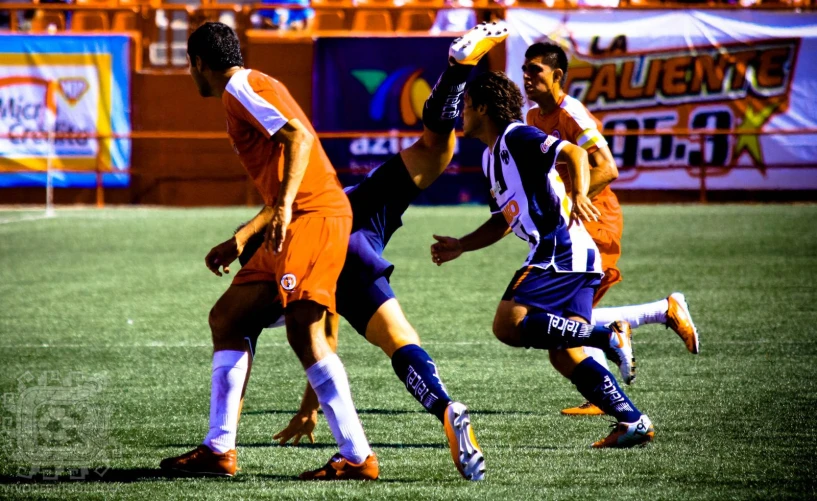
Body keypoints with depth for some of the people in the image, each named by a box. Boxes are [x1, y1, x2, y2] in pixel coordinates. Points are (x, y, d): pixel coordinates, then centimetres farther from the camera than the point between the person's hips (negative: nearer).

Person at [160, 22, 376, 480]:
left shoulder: (240, 89, -4)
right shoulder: (248, 91, 27)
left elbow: (299, 136, -20)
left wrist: (284, 207, -30)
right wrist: (239, 242, 41)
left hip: (313, 216, -11)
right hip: (298, 219, 11)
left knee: (305, 331, -20)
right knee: (227, 319, 13)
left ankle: (358, 457, -24)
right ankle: (219, 450, 13)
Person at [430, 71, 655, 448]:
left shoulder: (516, 136, -7)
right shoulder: (491, 157, 23)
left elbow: (574, 153, -19)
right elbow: (503, 222, 32)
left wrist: (578, 195, -34)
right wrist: (459, 247, 27)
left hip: (561, 250, -10)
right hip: (571, 259, 10)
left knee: (508, 325, -18)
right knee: (563, 356, 5)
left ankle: (609, 337, -18)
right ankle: (634, 423, 3)